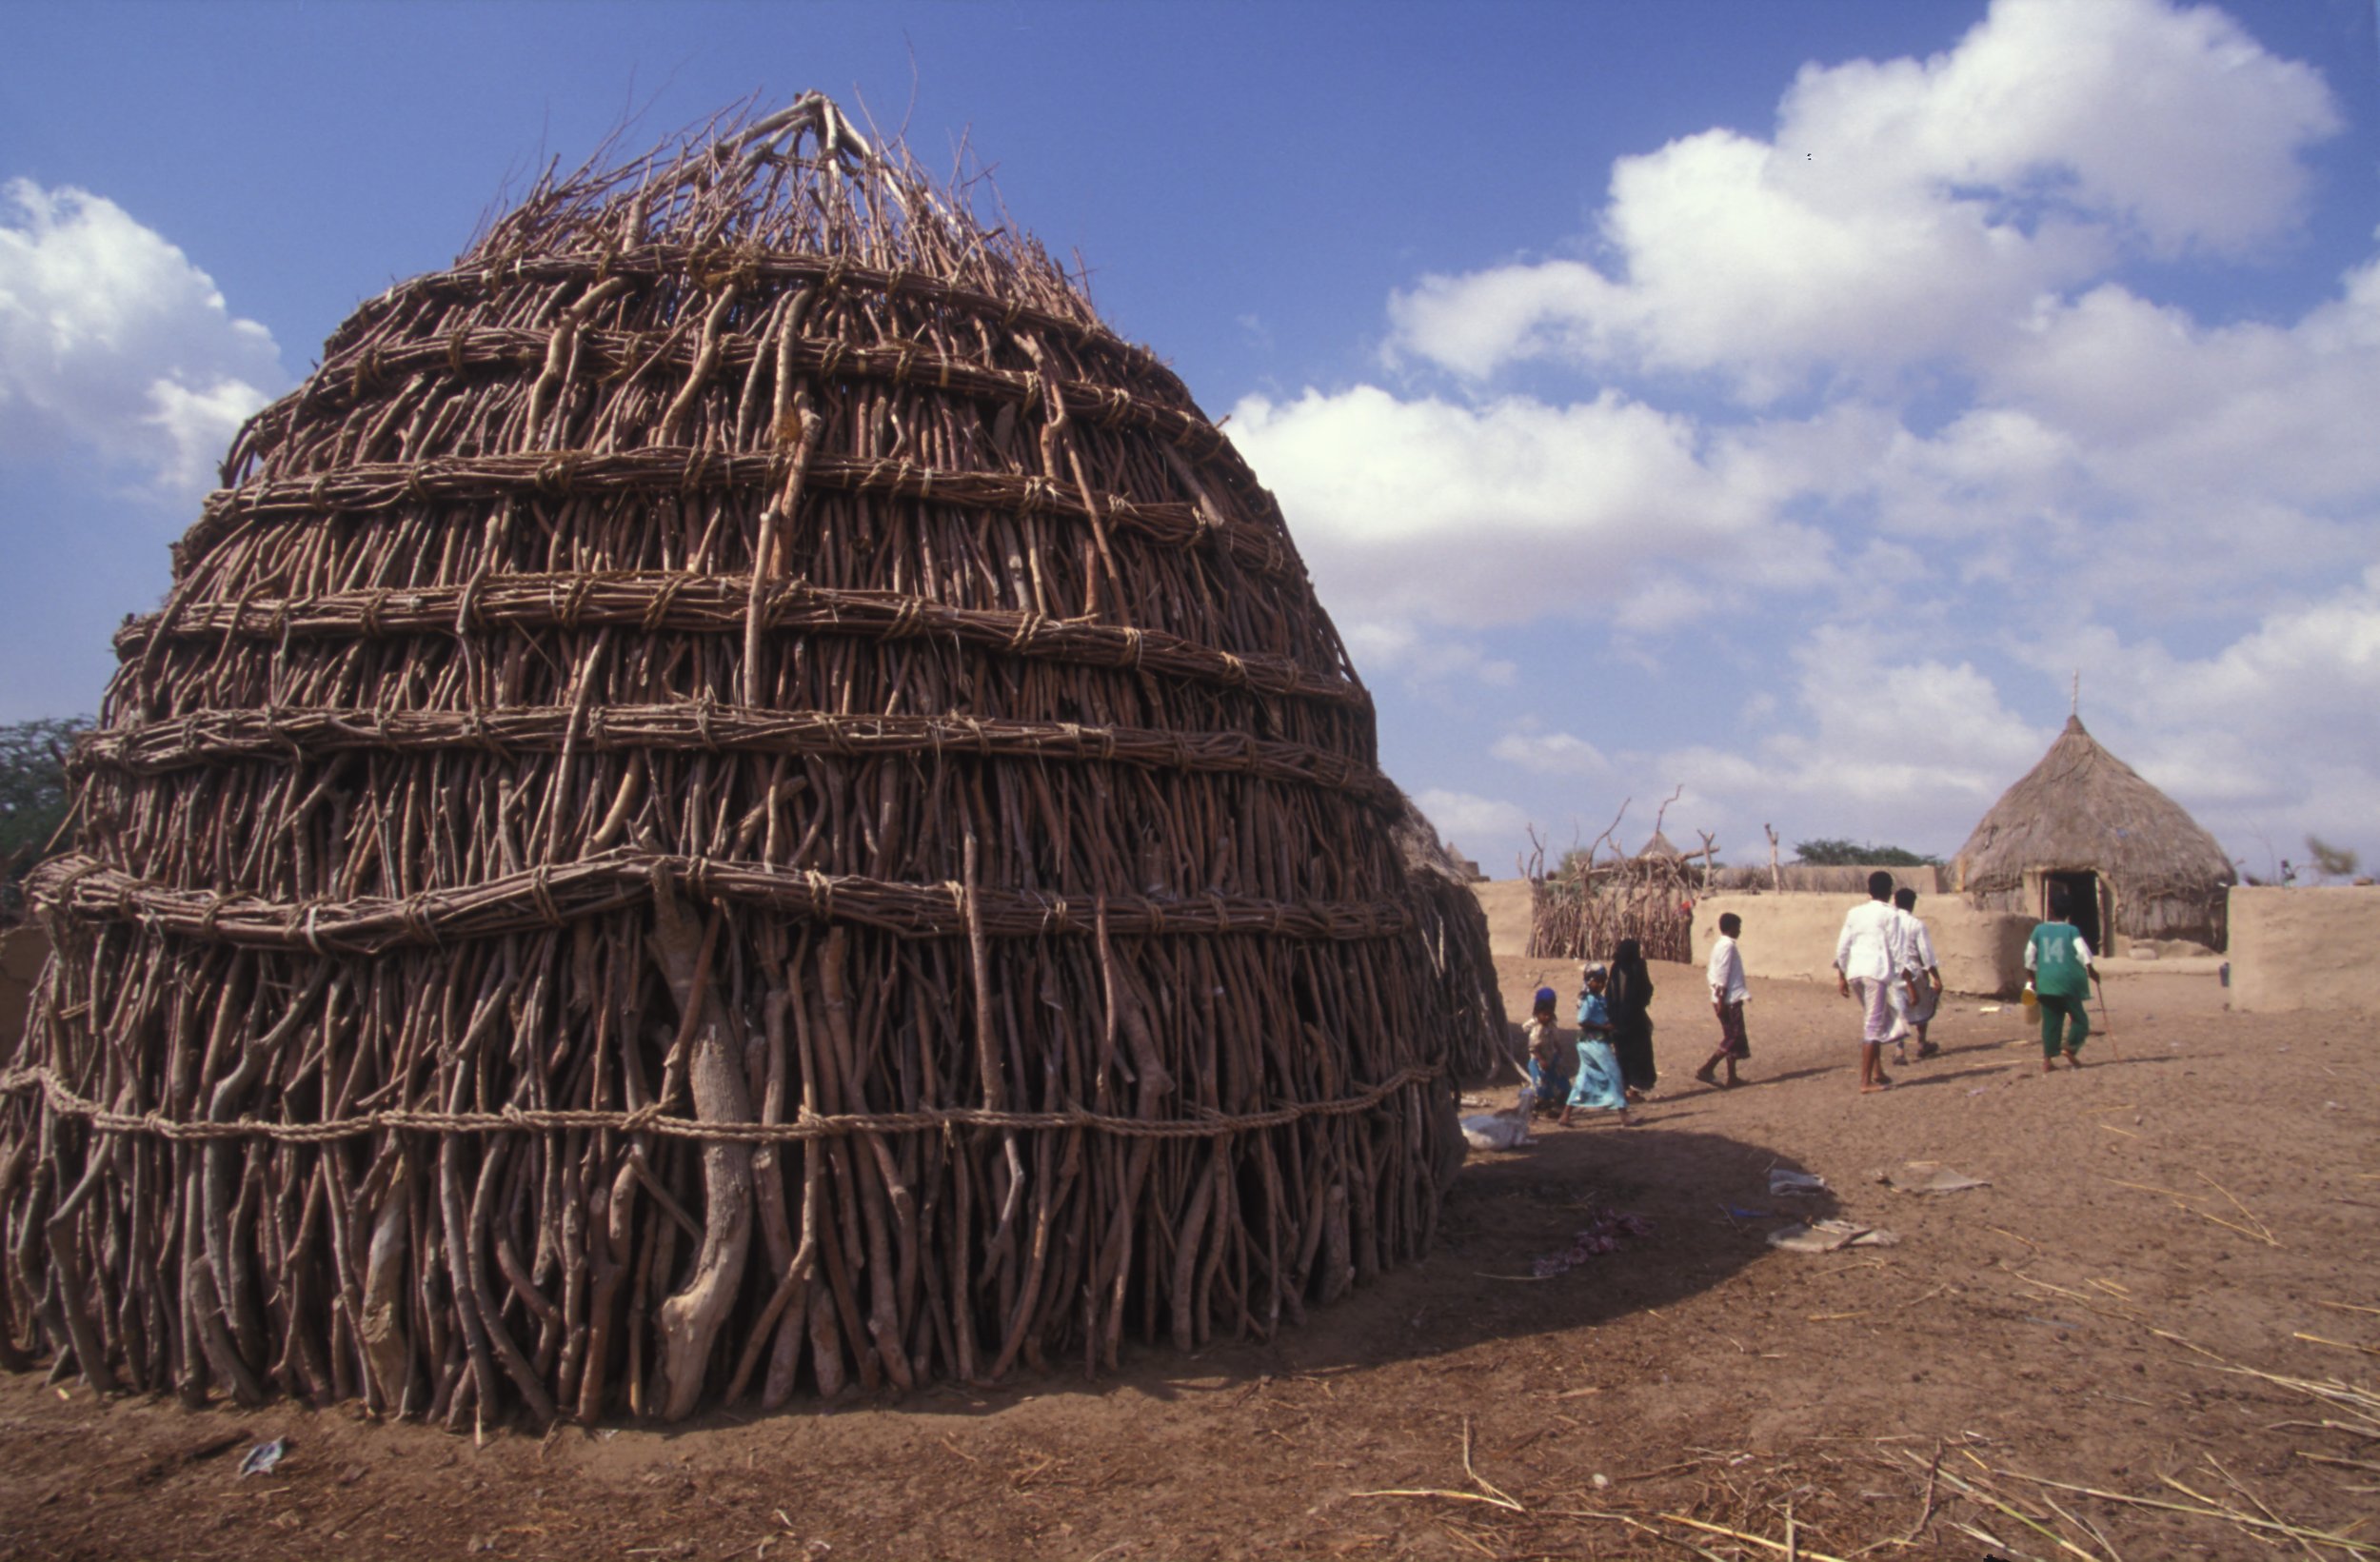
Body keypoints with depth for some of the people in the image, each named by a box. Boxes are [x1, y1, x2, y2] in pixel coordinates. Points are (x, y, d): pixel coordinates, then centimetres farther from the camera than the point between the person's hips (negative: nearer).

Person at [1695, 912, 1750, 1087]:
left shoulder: (1719, 944, 13)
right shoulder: (1728, 946, -16)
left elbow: (1711, 974, 16)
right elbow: (1723, 976, -21)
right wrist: (1722, 1000, -22)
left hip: (1723, 999, 10)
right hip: (1730, 1000, -10)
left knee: (1732, 1038, 13)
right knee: (1733, 1039, -5)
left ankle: (1732, 1078, 16)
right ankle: (1706, 1070, -8)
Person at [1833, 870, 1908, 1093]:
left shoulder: (1854, 913, 14)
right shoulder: (1889, 914, -1)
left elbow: (1842, 947, 13)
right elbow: (1898, 950, -5)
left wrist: (1841, 976, 18)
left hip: (1854, 972, 6)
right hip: (1878, 971, -6)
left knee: (1873, 1022, 21)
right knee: (1874, 1025, -3)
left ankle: (1877, 1072, 22)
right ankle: (1866, 1081, -4)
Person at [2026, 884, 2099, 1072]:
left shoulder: (2040, 930, 7)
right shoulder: (2071, 930, -1)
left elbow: (2029, 956, 8)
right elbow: (2083, 952, -13)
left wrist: (2033, 978, 17)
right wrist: (2091, 971, -3)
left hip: (2045, 982, 3)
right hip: (2068, 981, -3)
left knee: (2050, 1021, 8)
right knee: (2079, 1018, 9)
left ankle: (2047, 1060, 4)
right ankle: (2071, 1050, -9)